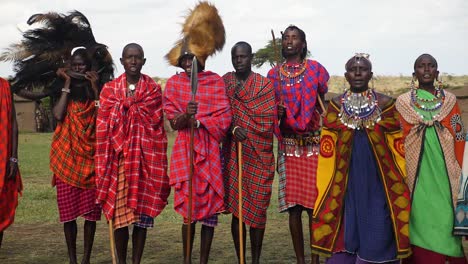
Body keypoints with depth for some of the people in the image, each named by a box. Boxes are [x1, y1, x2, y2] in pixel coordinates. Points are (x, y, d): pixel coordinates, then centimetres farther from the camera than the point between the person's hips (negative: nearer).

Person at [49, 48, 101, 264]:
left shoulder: (96, 89, 8)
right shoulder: (63, 90, 10)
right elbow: (58, 115, -9)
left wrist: (95, 87, -10)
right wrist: (67, 85, -5)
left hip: (91, 157, -1)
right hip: (67, 157, 1)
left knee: (90, 210, -1)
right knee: (68, 210, 1)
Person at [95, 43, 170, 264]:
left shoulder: (153, 89, 5)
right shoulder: (109, 89, 7)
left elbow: (154, 124, -4)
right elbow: (103, 127, 1)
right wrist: (103, 165, -6)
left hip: (145, 158, 0)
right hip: (118, 159, 0)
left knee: (142, 212, 3)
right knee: (119, 211, 1)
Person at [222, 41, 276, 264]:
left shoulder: (265, 84, 4)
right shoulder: (224, 83, 9)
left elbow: (268, 120, -5)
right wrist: (233, 129, -18)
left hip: (259, 154, -1)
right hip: (233, 152, 1)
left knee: (257, 206, 0)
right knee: (236, 207, 2)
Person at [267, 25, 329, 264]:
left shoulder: (315, 68, 2)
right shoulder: (274, 74, 8)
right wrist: (277, 113, -7)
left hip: (314, 143, -2)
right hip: (289, 144, 2)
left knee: (314, 201, -2)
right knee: (293, 202, 1)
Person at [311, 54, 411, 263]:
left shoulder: (385, 103, 1)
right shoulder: (336, 105, 4)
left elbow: (398, 146, 3)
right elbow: (327, 149, 6)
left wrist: (400, 183, 1)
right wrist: (326, 187, 4)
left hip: (378, 177, -1)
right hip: (345, 179, 1)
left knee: (377, 231, -1)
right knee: (345, 229, 3)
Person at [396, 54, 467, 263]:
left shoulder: (450, 101, 7)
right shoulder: (403, 102, 5)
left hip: (444, 173, 1)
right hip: (417, 173, -1)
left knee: (446, 218, -1)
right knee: (421, 221, -2)